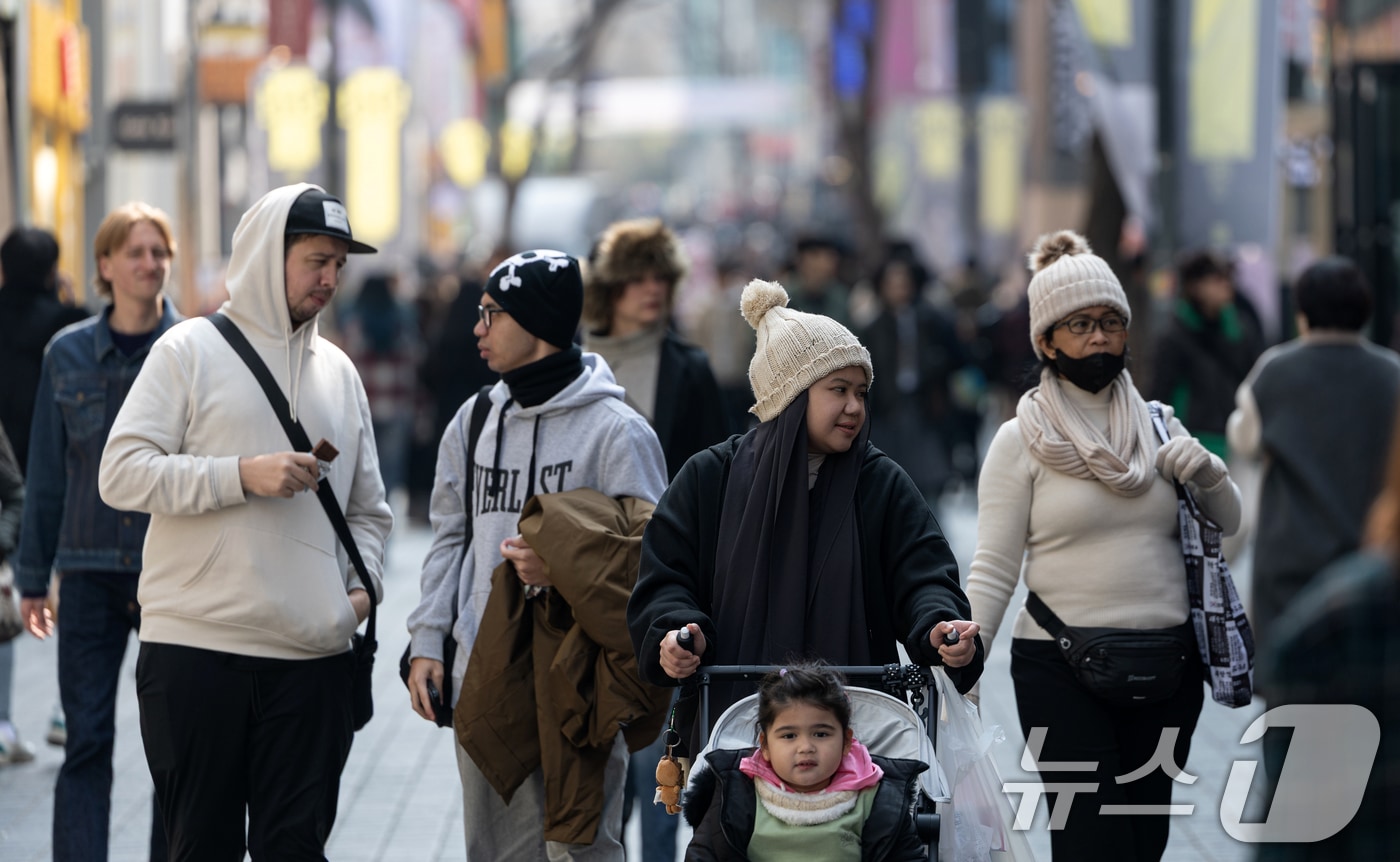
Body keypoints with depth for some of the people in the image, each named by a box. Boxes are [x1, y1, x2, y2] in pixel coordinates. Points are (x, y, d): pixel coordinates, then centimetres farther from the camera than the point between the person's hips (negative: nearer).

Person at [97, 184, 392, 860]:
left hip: (313, 654, 4)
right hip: (196, 646, -4)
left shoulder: (338, 371, 17)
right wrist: (243, 475, -14)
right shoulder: (191, 351, 2)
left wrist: (363, 584, 6)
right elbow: (121, 474, -8)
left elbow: (367, 507, 25)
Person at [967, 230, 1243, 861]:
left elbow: (1228, 524, 15)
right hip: (1060, 670, -4)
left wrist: (1207, 473, -6)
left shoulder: (1157, 425, 10)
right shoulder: (1021, 440, -2)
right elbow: (995, 567, -5)